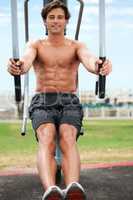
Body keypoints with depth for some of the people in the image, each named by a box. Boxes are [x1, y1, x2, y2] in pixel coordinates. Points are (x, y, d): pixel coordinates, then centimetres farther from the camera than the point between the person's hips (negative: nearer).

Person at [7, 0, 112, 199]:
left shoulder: (77, 46, 10)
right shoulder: (35, 45, 10)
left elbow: (88, 59, -15)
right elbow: (26, 59, -15)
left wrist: (98, 66, -43)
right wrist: (18, 67, -44)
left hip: (70, 104, 0)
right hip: (42, 103, 0)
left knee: (68, 139, -35)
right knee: (46, 140, -35)